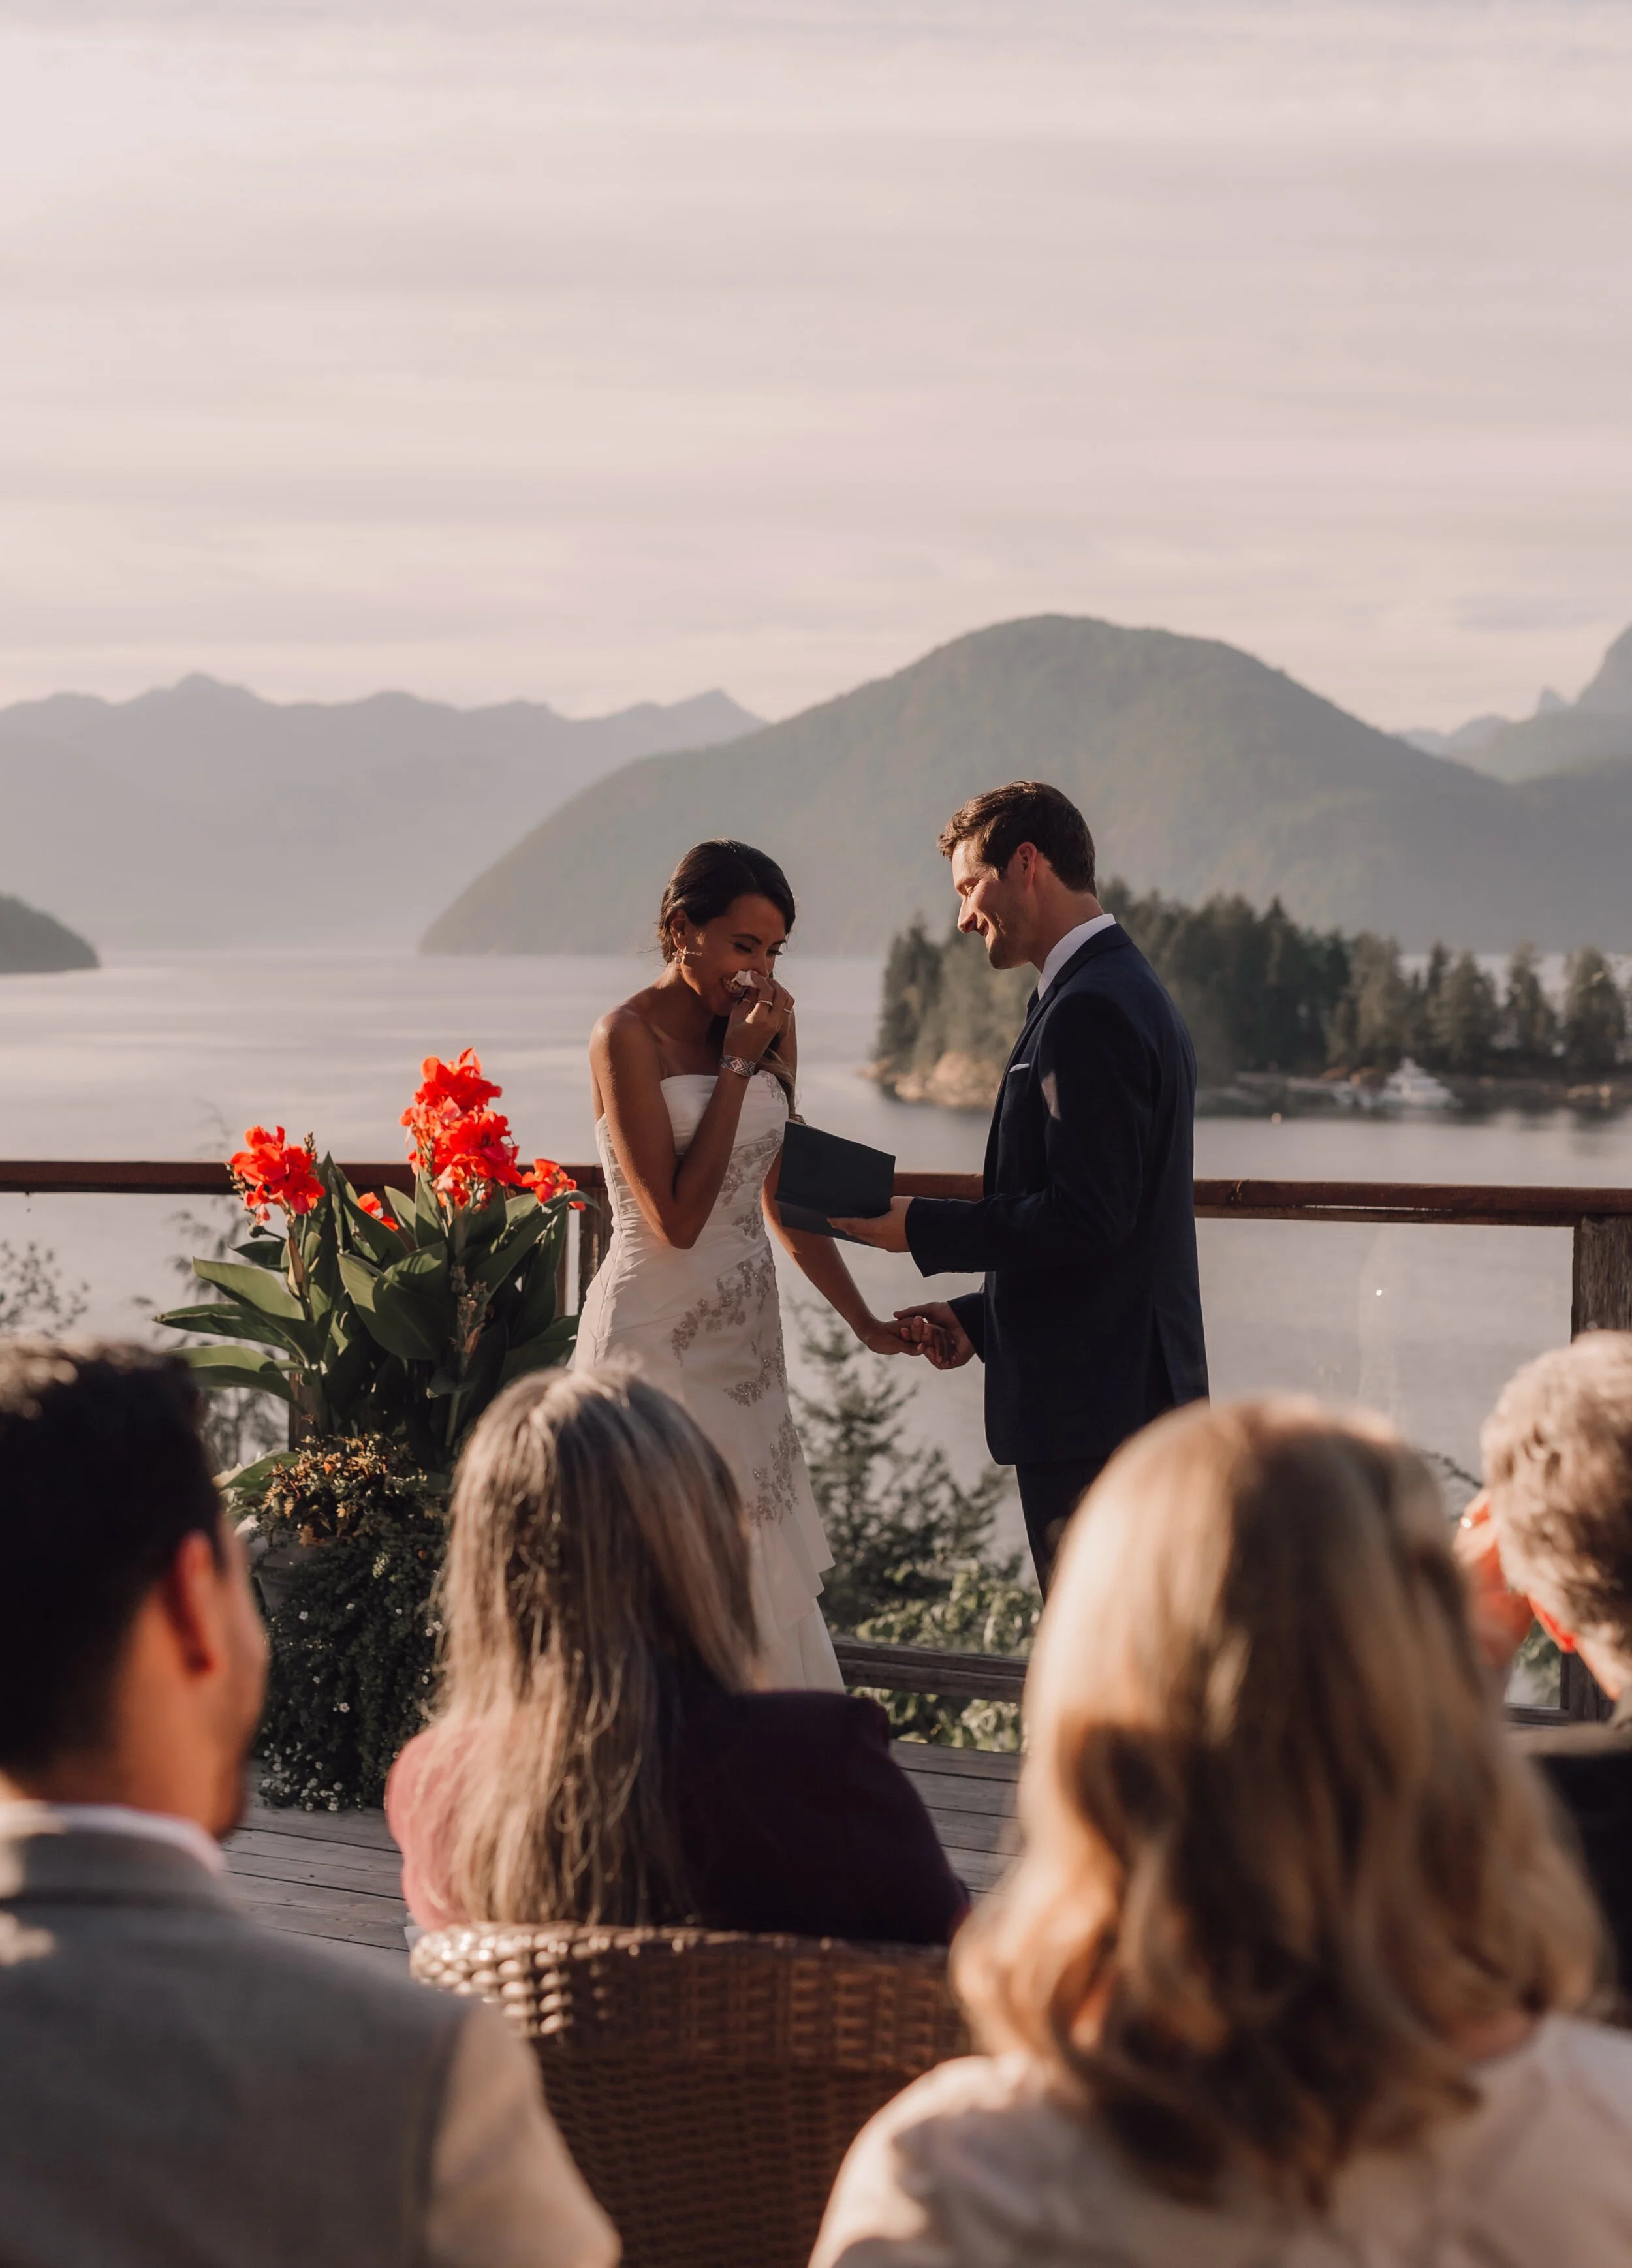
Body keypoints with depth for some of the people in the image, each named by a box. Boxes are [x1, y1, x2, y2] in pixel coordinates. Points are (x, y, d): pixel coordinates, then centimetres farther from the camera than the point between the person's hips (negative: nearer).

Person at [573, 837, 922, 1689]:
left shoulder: (770, 1027, 7)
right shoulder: (630, 1037, -13)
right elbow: (676, 1218, -19)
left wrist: (864, 1321, 10)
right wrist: (737, 1066, -16)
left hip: (744, 1338, 7)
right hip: (659, 1338, -7)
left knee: (767, 1577, 8)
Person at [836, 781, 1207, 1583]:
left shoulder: (1088, 1011, -16)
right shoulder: (1129, 991, 18)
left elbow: (1085, 1215, -22)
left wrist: (923, 1228, -12)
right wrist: (977, 1315, 16)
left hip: (1094, 1398, -11)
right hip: (1137, 1389, 11)